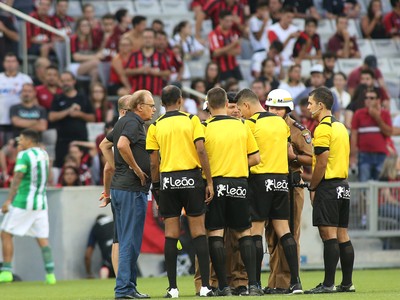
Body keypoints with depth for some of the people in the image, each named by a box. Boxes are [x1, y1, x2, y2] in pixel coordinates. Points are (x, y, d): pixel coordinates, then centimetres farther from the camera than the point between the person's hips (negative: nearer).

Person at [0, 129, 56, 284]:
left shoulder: (24, 155, -10)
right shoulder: (44, 154, 10)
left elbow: (17, 179, -18)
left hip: (23, 202, -6)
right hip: (41, 204, 6)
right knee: (43, 238, 6)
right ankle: (50, 273, -4)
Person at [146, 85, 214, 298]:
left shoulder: (155, 127, 4)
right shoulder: (192, 120, 0)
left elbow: (153, 162, 1)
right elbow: (201, 150, -8)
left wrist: (155, 186, 12)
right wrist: (209, 182, -5)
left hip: (167, 180, 1)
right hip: (191, 177, -1)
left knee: (171, 235, 3)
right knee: (198, 232, 2)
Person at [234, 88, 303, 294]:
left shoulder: (250, 123, -8)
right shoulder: (281, 122, 11)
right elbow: (289, 153, 14)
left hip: (260, 178, -6)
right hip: (282, 178, 6)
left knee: (256, 229, -1)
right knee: (283, 229, 5)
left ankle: (256, 283, -1)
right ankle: (295, 281, -2)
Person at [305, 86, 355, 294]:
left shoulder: (323, 128, -12)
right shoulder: (340, 127, 16)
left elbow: (322, 162, -17)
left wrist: (312, 188, -9)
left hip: (327, 186, -9)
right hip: (343, 185, 9)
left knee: (329, 235, -9)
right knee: (342, 235, 9)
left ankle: (329, 284, -11)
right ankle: (347, 283, 10)